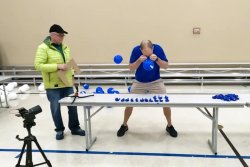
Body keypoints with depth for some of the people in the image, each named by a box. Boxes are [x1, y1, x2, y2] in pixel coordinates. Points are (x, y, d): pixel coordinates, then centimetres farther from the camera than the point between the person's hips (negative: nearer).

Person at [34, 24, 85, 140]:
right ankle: (59, 130, 26)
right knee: (56, 108, 6)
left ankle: (74, 128, 26)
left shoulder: (64, 47, 10)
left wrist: (71, 75, 10)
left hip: (67, 83, 6)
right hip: (53, 85, -5)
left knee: (73, 106, 10)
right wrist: (57, 66, -22)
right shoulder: (43, 48, -11)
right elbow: (38, 65, -18)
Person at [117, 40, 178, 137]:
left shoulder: (158, 49, -18)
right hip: (139, 82, 0)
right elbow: (131, 68, -15)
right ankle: (124, 125, 22)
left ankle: (169, 126, 18)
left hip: (156, 82, 0)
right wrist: (139, 60, -34)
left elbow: (166, 66, -15)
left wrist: (157, 59, -34)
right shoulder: (136, 50, -18)